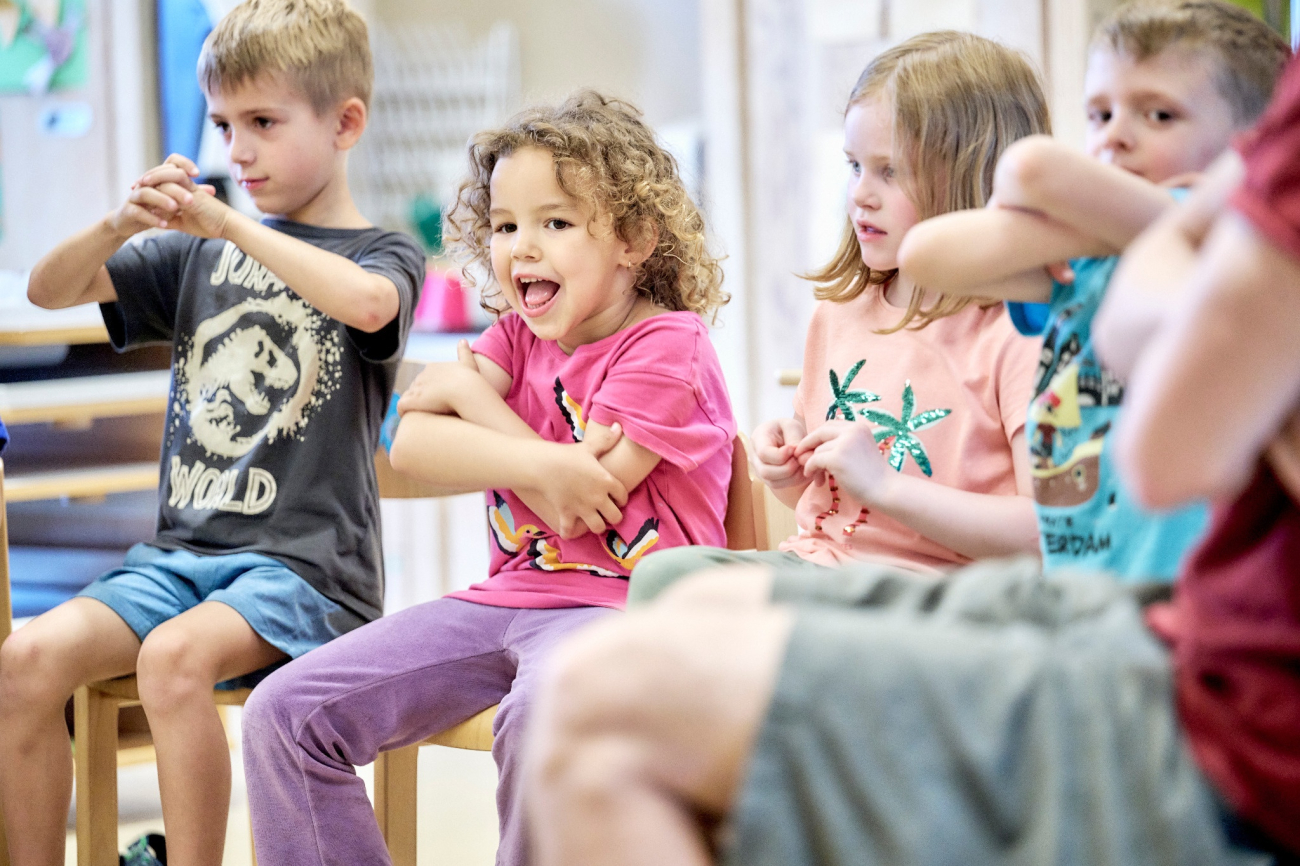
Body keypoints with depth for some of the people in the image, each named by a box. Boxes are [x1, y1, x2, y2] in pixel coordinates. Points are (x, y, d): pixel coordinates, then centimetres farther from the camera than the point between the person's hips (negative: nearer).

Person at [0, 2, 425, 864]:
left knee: (175, 656, -34)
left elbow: (367, 303, -23)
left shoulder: (384, 253, 2)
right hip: (181, 551, 5)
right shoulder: (200, 252, 17)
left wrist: (230, 224, -23)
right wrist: (120, 225, -8)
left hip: (306, 565, -5)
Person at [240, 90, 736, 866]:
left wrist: (472, 395, -2)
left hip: (621, 604, -7)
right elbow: (411, 443, -1)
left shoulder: (667, 346, -7)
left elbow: (582, 500, -15)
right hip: (508, 597, 7)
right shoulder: (518, 337, 14)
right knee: (286, 712, -4)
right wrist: (534, 464, -19)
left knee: (543, 716, -41)